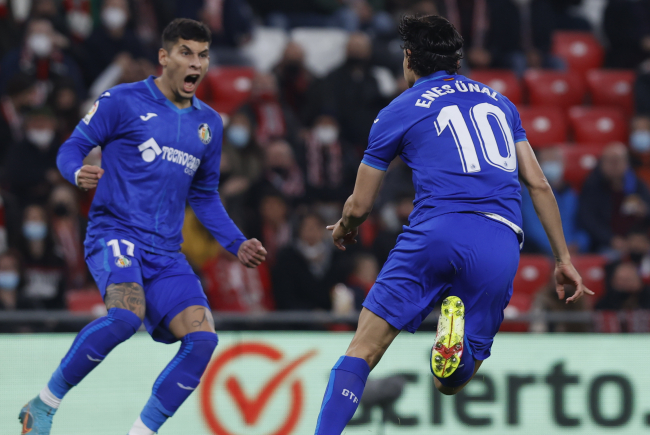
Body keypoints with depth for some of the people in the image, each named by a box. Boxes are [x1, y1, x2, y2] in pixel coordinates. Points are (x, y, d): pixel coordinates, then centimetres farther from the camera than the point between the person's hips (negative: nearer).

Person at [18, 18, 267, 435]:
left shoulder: (209, 123, 16)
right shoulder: (123, 101, 0)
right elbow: (72, 148, 3)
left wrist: (237, 244, 14)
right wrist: (79, 173, -21)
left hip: (166, 252, 6)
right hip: (115, 232, -6)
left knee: (202, 338, -14)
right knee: (127, 314, -33)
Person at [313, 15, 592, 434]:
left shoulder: (399, 112, 13)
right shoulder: (497, 100, 24)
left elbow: (360, 204, 20)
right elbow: (539, 184, 20)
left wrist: (344, 229, 43)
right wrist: (563, 258, 24)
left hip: (439, 230, -3)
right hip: (501, 246, 3)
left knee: (362, 350, 1)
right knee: (450, 384, 10)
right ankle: (462, 333, -23)